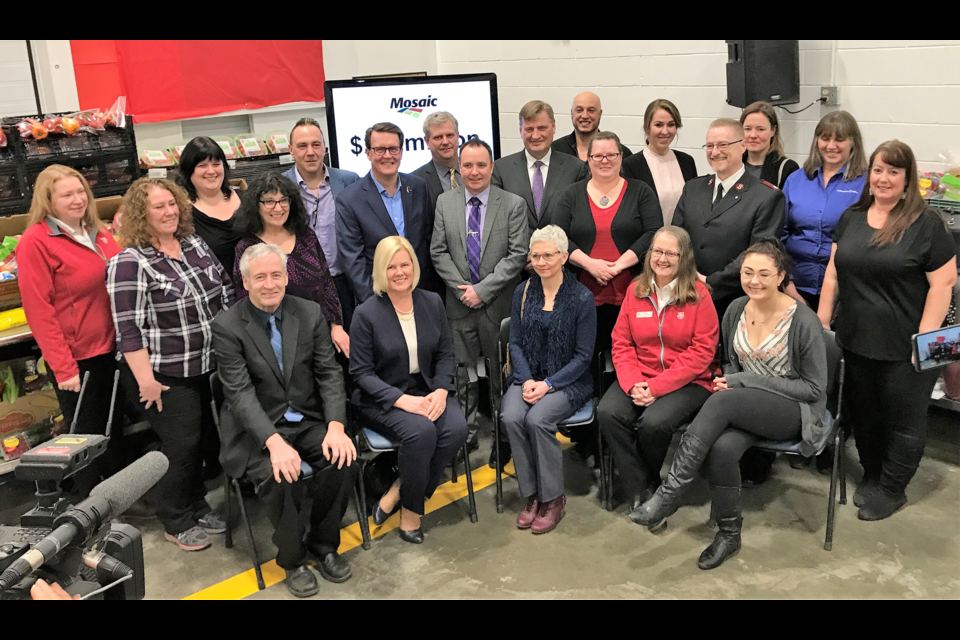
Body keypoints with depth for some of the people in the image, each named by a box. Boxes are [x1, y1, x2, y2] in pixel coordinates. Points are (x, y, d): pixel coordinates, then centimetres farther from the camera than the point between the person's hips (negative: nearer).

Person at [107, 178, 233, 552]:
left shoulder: (195, 245, 5)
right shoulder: (130, 263, -16)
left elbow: (225, 293, 12)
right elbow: (129, 329, -18)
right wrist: (145, 379, -20)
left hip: (207, 367, 7)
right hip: (166, 377, -7)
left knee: (202, 438, 17)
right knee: (181, 445, 1)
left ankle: (196, 506, 36)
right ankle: (176, 522, 20)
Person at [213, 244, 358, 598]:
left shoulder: (311, 313, 1)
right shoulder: (227, 326, -9)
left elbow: (329, 373, -1)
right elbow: (240, 393, -16)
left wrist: (336, 427, -17)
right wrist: (275, 443, -30)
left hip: (309, 419, 3)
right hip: (258, 426, -3)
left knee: (343, 460, -22)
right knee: (279, 476, -29)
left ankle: (323, 545, 5)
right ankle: (293, 560, -1)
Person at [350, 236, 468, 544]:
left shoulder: (432, 302, 5)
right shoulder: (366, 313, -8)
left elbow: (446, 354, 8)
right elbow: (361, 372, -9)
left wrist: (441, 391, -12)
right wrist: (402, 400, -21)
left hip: (428, 390, 5)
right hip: (383, 399, -4)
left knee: (457, 428, -25)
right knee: (422, 431, -33)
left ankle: (398, 493, -8)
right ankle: (411, 508, -7)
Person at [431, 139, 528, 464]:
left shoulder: (514, 205, -4)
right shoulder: (444, 203, 4)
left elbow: (517, 255, -9)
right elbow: (438, 253, 3)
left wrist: (483, 289, -15)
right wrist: (462, 288, -9)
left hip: (499, 305, -2)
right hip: (460, 304, 2)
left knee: (502, 375, 8)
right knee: (463, 373, 9)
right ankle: (465, 434, 23)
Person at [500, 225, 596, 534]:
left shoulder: (582, 298, -6)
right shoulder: (523, 292, 6)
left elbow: (583, 356, -7)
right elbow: (515, 343, 8)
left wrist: (547, 384, -15)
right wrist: (527, 380, -9)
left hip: (568, 381, -4)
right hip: (528, 376, 4)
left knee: (537, 419, -30)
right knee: (511, 417, -25)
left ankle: (553, 498, -10)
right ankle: (532, 496, -9)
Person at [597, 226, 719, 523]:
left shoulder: (698, 294, -5)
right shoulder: (636, 291, 7)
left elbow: (702, 352, -10)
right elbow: (621, 343, 5)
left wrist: (657, 387, -17)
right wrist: (633, 383, -13)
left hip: (687, 382, -4)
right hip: (639, 379, 4)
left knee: (654, 422, -30)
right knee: (608, 412, -24)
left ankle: (659, 485, 3)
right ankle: (640, 491, -8)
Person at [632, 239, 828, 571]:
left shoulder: (803, 321, -14)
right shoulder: (736, 310, 3)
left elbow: (814, 388, -10)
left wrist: (747, 381, -16)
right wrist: (728, 379, -7)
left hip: (795, 410, -4)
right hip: (744, 408, 5)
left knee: (722, 401, -34)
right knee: (722, 447, -31)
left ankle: (669, 494, -30)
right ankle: (729, 533, -7)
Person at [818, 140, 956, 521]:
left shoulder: (926, 224, -8)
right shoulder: (851, 218, 8)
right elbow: (833, 274, 10)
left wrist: (927, 337, -16)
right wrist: (822, 321, 7)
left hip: (904, 347, -5)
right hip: (855, 340, 5)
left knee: (903, 420, 8)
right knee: (862, 415, 16)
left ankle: (892, 490, 23)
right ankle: (872, 476, 35)